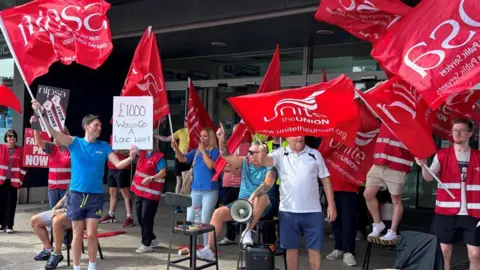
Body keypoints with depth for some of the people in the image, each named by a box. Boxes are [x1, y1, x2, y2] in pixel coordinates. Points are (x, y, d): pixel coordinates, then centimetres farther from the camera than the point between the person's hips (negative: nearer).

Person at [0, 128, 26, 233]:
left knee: (11, 203, 1)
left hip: (13, 181, 0)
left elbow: (23, 166, 4)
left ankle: (9, 225, 7)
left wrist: (20, 180, 0)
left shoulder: (21, 150, 3)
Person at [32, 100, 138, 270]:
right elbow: (53, 133, -13)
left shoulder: (104, 146, 3)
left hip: (96, 196, 1)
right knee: (77, 234, 6)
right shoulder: (75, 142, -1)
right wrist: (42, 114, -27)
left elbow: (119, 164, -4)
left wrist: (131, 157, -24)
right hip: (76, 194, -1)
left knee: (91, 234, 3)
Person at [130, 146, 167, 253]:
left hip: (151, 193, -8)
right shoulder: (142, 152, 10)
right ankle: (152, 239, 31)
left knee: (146, 219, -5)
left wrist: (151, 178, -31)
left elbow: (163, 172, -18)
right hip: (140, 192, 9)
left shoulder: (158, 156, -12)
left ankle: (147, 244, 6)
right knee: (140, 218, 15)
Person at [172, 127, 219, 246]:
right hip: (195, 190, 5)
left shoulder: (215, 152, -5)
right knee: (190, 219, 6)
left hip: (210, 191, -5)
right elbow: (182, 159, 1)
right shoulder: (196, 152, 10)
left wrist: (203, 151, -13)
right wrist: (176, 148, -16)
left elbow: (210, 165, -19)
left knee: (205, 221, -1)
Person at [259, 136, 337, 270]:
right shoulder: (280, 154, 3)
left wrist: (331, 205, 1)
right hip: (288, 211, -1)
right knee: (291, 248, 8)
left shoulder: (315, 154, 6)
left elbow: (325, 179, 7)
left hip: (313, 211, 1)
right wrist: (262, 151, -41)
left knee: (315, 248, 6)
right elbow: (264, 161, -16)